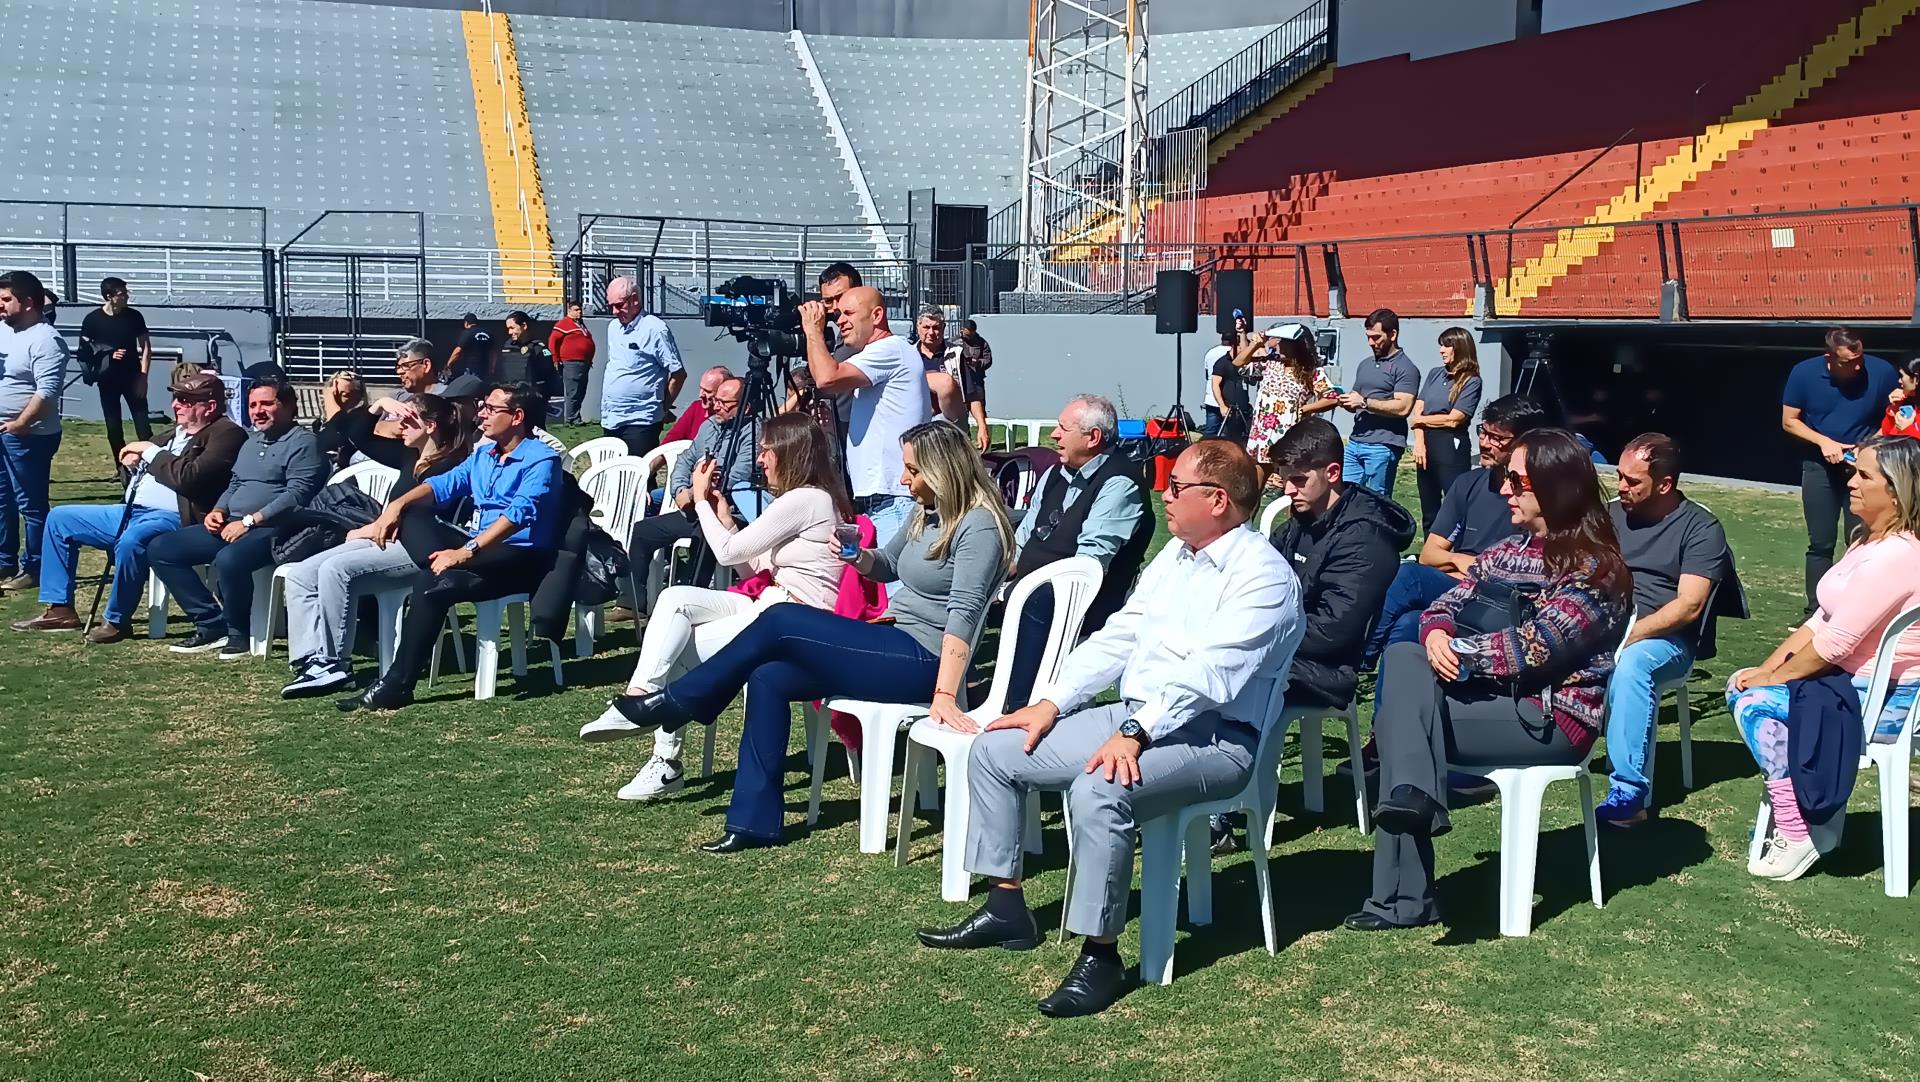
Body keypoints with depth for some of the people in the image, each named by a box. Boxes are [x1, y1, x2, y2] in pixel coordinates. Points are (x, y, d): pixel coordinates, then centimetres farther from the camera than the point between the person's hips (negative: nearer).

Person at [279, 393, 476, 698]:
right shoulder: (410, 456, 16)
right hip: (388, 539, 10)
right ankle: (311, 661, -17)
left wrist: (370, 530, -10)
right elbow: (357, 436, 28)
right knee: (300, 575, -5)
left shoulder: (449, 466, -11)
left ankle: (334, 663, -20)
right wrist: (380, 405, 11)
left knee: (336, 569, -30)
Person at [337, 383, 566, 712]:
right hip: (478, 547, 8)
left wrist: (466, 552, -33)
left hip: (520, 557, -8)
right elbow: (445, 484, 14)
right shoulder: (483, 454, 19)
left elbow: (520, 512, -23)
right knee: (410, 518, -6)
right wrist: (397, 504, -6)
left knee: (431, 586, -28)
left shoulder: (542, 460, -9)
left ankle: (395, 686, -24)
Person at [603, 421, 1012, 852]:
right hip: (895, 645, 9)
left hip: (922, 661, -9)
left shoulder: (979, 525, -16)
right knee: (768, 678, -5)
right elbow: (887, 566, 27)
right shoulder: (927, 513, 13)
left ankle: (672, 705, 2)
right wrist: (857, 554, 3)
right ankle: (754, 821, -4)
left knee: (780, 620, -14)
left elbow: (963, 613, -25)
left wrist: (945, 693, -32)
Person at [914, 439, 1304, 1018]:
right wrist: (1052, 702, 5)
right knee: (992, 752, 4)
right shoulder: (1174, 558, 15)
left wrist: (1135, 734, -33)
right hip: (1134, 718, 9)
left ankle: (1100, 955, -23)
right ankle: (1005, 909, 12)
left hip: (1211, 736, -9)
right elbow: (1117, 637, 15)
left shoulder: (1263, 575, -13)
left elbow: (1208, 673, -25)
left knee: (1098, 791, -37)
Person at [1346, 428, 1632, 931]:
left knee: (1401, 714, -23)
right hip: (1495, 698, 8)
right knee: (1402, 658, -20)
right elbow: (1448, 603, 9)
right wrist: (1436, 636, -14)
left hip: (1553, 719, -8)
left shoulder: (1594, 569, -10)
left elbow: (1531, 648, -20)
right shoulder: (1511, 551, 15)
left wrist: (1452, 650, -13)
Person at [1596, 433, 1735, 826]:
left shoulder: (1700, 528, -1)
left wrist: (1626, 636, -21)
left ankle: (1630, 793, -39)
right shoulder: (1613, 514, 17)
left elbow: (1689, 606, -12)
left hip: (1664, 639, -5)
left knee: (1630, 663, -40)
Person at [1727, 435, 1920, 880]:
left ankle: (1796, 837, -9)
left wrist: (1771, 679, -13)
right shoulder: (1868, 539, 9)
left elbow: (1836, 642, -25)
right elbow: (1822, 619, 10)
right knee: (1743, 687, 3)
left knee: (1756, 703, -19)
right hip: (1852, 679, 10)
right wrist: (1766, 669, 1)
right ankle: (1817, 812, 9)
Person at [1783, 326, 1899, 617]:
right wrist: (1823, 441, -16)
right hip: (1820, 467, 1)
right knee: (1820, 543, 6)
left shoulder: (1881, 372, -12)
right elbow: (1789, 421, -2)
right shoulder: (1804, 373, -10)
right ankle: (1816, 611, 12)